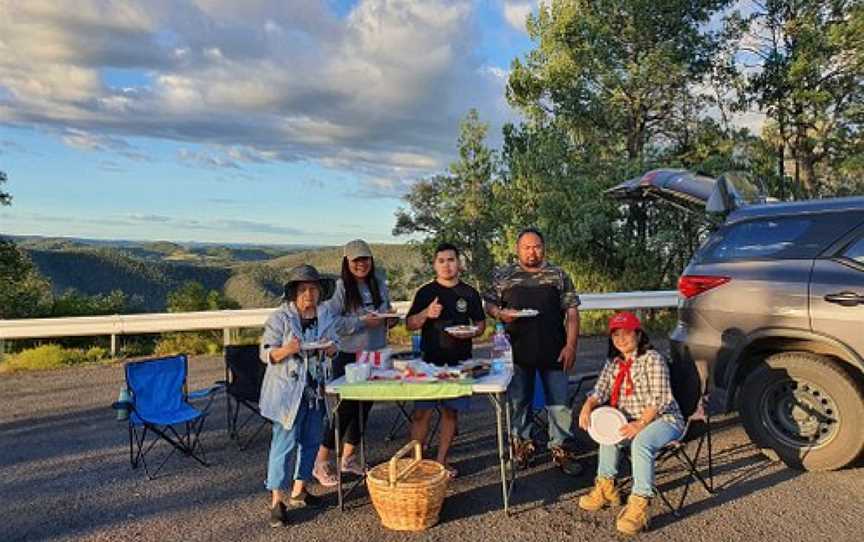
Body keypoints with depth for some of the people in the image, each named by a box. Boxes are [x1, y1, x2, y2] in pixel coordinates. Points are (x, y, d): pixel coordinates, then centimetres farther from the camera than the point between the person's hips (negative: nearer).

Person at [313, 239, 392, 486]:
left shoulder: (379, 284, 7)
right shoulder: (340, 287, -11)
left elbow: (388, 314, 18)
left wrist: (390, 319, -5)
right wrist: (363, 322, -25)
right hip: (349, 356, -6)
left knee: (364, 407, 13)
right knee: (346, 408, -2)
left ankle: (348, 458, 31)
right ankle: (321, 462, 14)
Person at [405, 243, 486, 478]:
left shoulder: (469, 294, 6)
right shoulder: (425, 292, 3)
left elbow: (481, 323, 14)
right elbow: (409, 324, 3)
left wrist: (472, 333, -9)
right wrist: (426, 314, -16)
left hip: (459, 362, 2)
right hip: (430, 361, -2)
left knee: (451, 412, 8)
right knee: (421, 412, -5)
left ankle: (441, 459, 22)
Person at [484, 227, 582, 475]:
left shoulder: (558, 275, 5)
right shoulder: (503, 276, 5)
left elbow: (571, 311, 2)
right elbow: (489, 304, 9)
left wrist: (570, 345, -6)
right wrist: (501, 313, -13)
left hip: (554, 351, 0)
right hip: (518, 352, 1)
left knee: (559, 403, 4)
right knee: (519, 401, 11)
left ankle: (562, 449, 18)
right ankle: (522, 445, 28)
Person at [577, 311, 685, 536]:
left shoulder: (652, 359, -13)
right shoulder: (613, 363, 9)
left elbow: (659, 398, -19)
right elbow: (600, 391, 7)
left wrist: (641, 424, -27)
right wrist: (587, 407, -15)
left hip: (664, 419, -8)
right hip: (633, 421, 9)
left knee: (641, 442, -32)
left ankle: (639, 506, -30)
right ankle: (606, 487, 14)